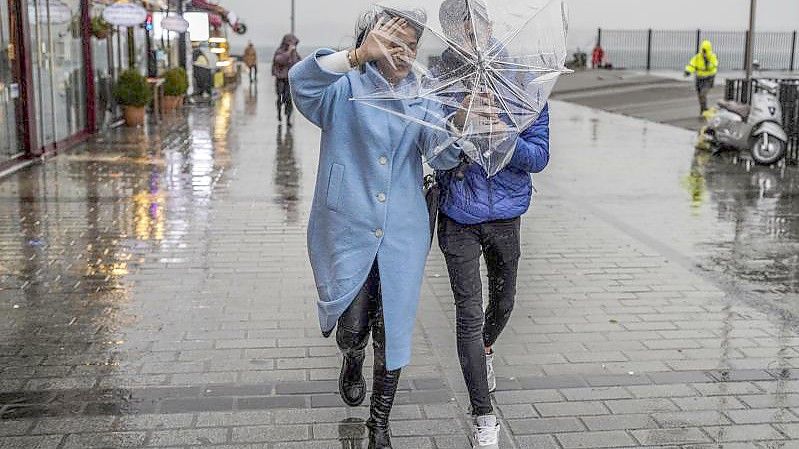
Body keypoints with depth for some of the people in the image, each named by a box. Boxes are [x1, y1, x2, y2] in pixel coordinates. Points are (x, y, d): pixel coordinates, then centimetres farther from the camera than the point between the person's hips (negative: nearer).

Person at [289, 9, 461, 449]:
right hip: (347, 229, -2)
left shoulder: (422, 97, 7)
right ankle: (352, 364, 44)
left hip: (402, 234, 2)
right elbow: (302, 82, -25)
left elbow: (441, 156, -7)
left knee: (393, 329, 6)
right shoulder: (345, 88, -3)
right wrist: (358, 56, -40)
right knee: (352, 326, 6)